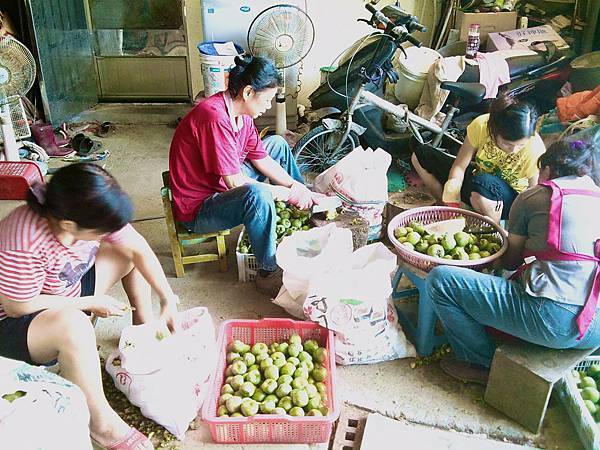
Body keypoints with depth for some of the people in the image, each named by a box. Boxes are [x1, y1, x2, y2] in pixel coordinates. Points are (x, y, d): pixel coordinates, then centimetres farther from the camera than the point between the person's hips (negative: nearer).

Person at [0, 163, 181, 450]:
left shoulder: (85, 214, -19)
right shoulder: (25, 243, -39)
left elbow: (139, 249, -10)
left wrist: (168, 299, -11)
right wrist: (91, 303, -22)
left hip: (68, 292, 7)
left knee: (129, 254, 3)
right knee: (74, 325, -39)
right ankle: (100, 422, -19)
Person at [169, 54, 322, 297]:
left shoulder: (240, 113, 0)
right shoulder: (214, 118, -30)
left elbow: (262, 160, 6)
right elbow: (235, 183, -29)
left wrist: (298, 187, -4)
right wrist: (287, 194, -22)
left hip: (222, 185, 10)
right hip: (197, 209, -10)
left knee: (278, 144, 13)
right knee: (257, 195, -39)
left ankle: (306, 207, 23)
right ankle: (269, 272, -20)